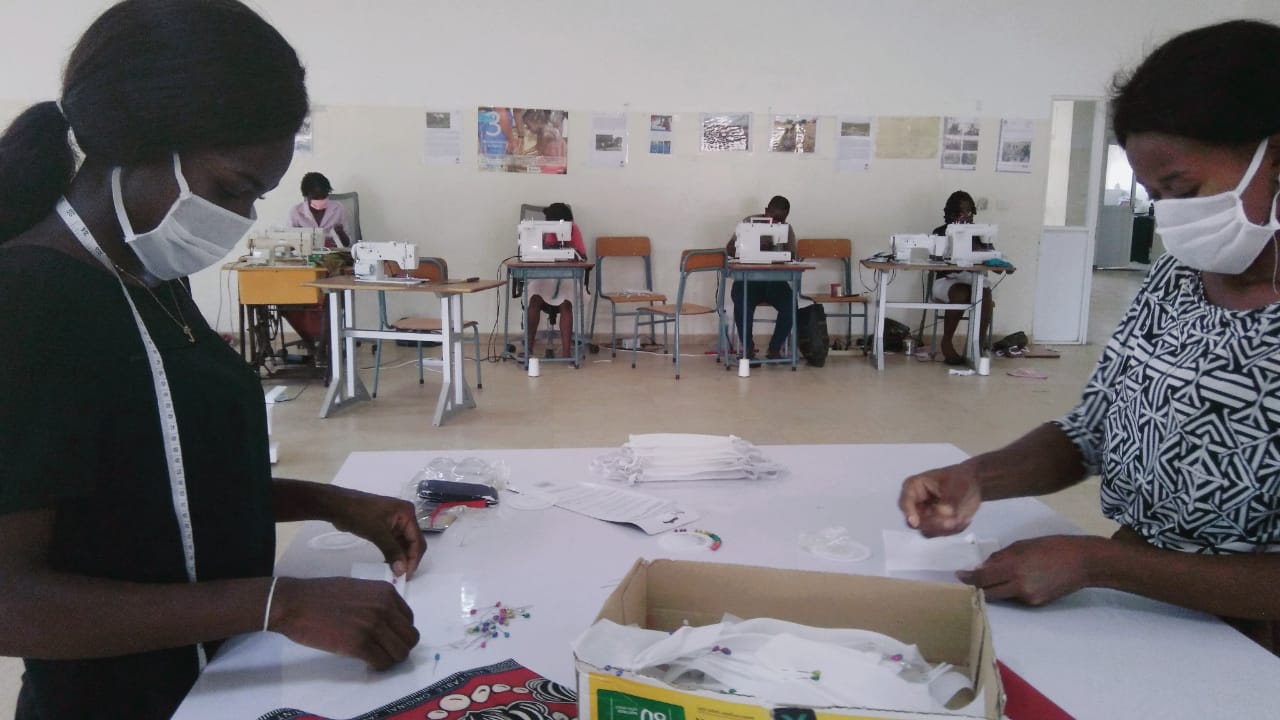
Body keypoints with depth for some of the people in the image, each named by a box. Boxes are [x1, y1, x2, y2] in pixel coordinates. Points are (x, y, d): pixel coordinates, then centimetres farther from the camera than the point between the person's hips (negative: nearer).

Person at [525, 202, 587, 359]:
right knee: (535, 300, -31)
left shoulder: (573, 230, -3)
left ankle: (567, 351, -32)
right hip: (542, 275, 0)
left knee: (566, 303, -31)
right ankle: (528, 347, -28)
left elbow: (583, 257, -6)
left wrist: (572, 252, -28)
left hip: (566, 277, 0)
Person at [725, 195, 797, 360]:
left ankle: (775, 348, -11)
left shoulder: (787, 229, 6)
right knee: (742, 303, -34)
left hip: (774, 280, 2)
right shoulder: (749, 222, 0)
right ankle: (747, 346, -14)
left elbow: (791, 258, -2)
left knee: (790, 304, -27)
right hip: (748, 279, -2)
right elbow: (729, 249, -5)